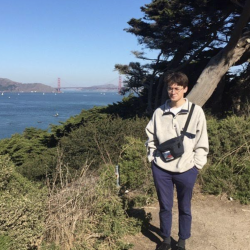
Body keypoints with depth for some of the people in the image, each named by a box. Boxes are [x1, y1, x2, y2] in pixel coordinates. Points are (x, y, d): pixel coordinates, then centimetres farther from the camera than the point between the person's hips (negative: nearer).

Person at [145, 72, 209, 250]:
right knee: (165, 207, 14)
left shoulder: (196, 112, -6)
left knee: (184, 208, 14)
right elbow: (151, 138, 10)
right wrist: (152, 158, 4)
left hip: (186, 169, -1)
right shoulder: (159, 112, 0)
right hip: (161, 169, 2)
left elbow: (202, 141, -2)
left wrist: (197, 165, -3)